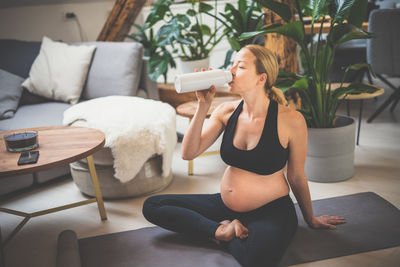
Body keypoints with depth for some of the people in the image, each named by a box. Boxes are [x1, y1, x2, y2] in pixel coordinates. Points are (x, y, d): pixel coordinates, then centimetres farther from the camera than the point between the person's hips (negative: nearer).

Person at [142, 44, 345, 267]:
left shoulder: (290, 120, -17)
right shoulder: (227, 111, -3)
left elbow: (296, 177, -3)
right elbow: (188, 153, -9)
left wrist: (311, 220, 9)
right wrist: (203, 106, -16)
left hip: (271, 211, -5)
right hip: (226, 206, 5)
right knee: (152, 206, 0)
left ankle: (227, 236, -6)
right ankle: (222, 229, -10)